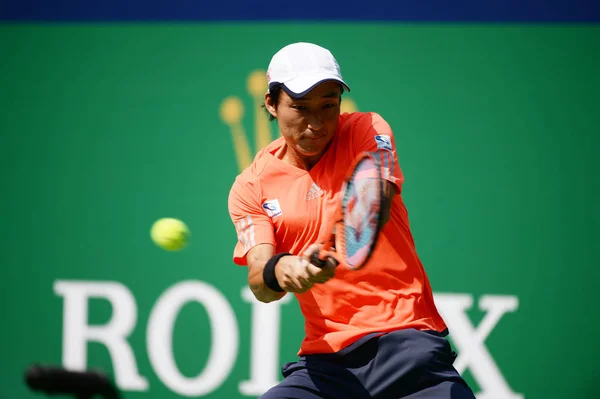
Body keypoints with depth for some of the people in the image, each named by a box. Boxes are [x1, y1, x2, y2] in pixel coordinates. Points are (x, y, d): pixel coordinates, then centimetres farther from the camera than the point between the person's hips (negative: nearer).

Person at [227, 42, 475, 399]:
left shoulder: (368, 131, 4)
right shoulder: (251, 188, 9)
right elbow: (260, 284, -2)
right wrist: (278, 271, -28)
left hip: (404, 333, -2)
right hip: (324, 360, 2)